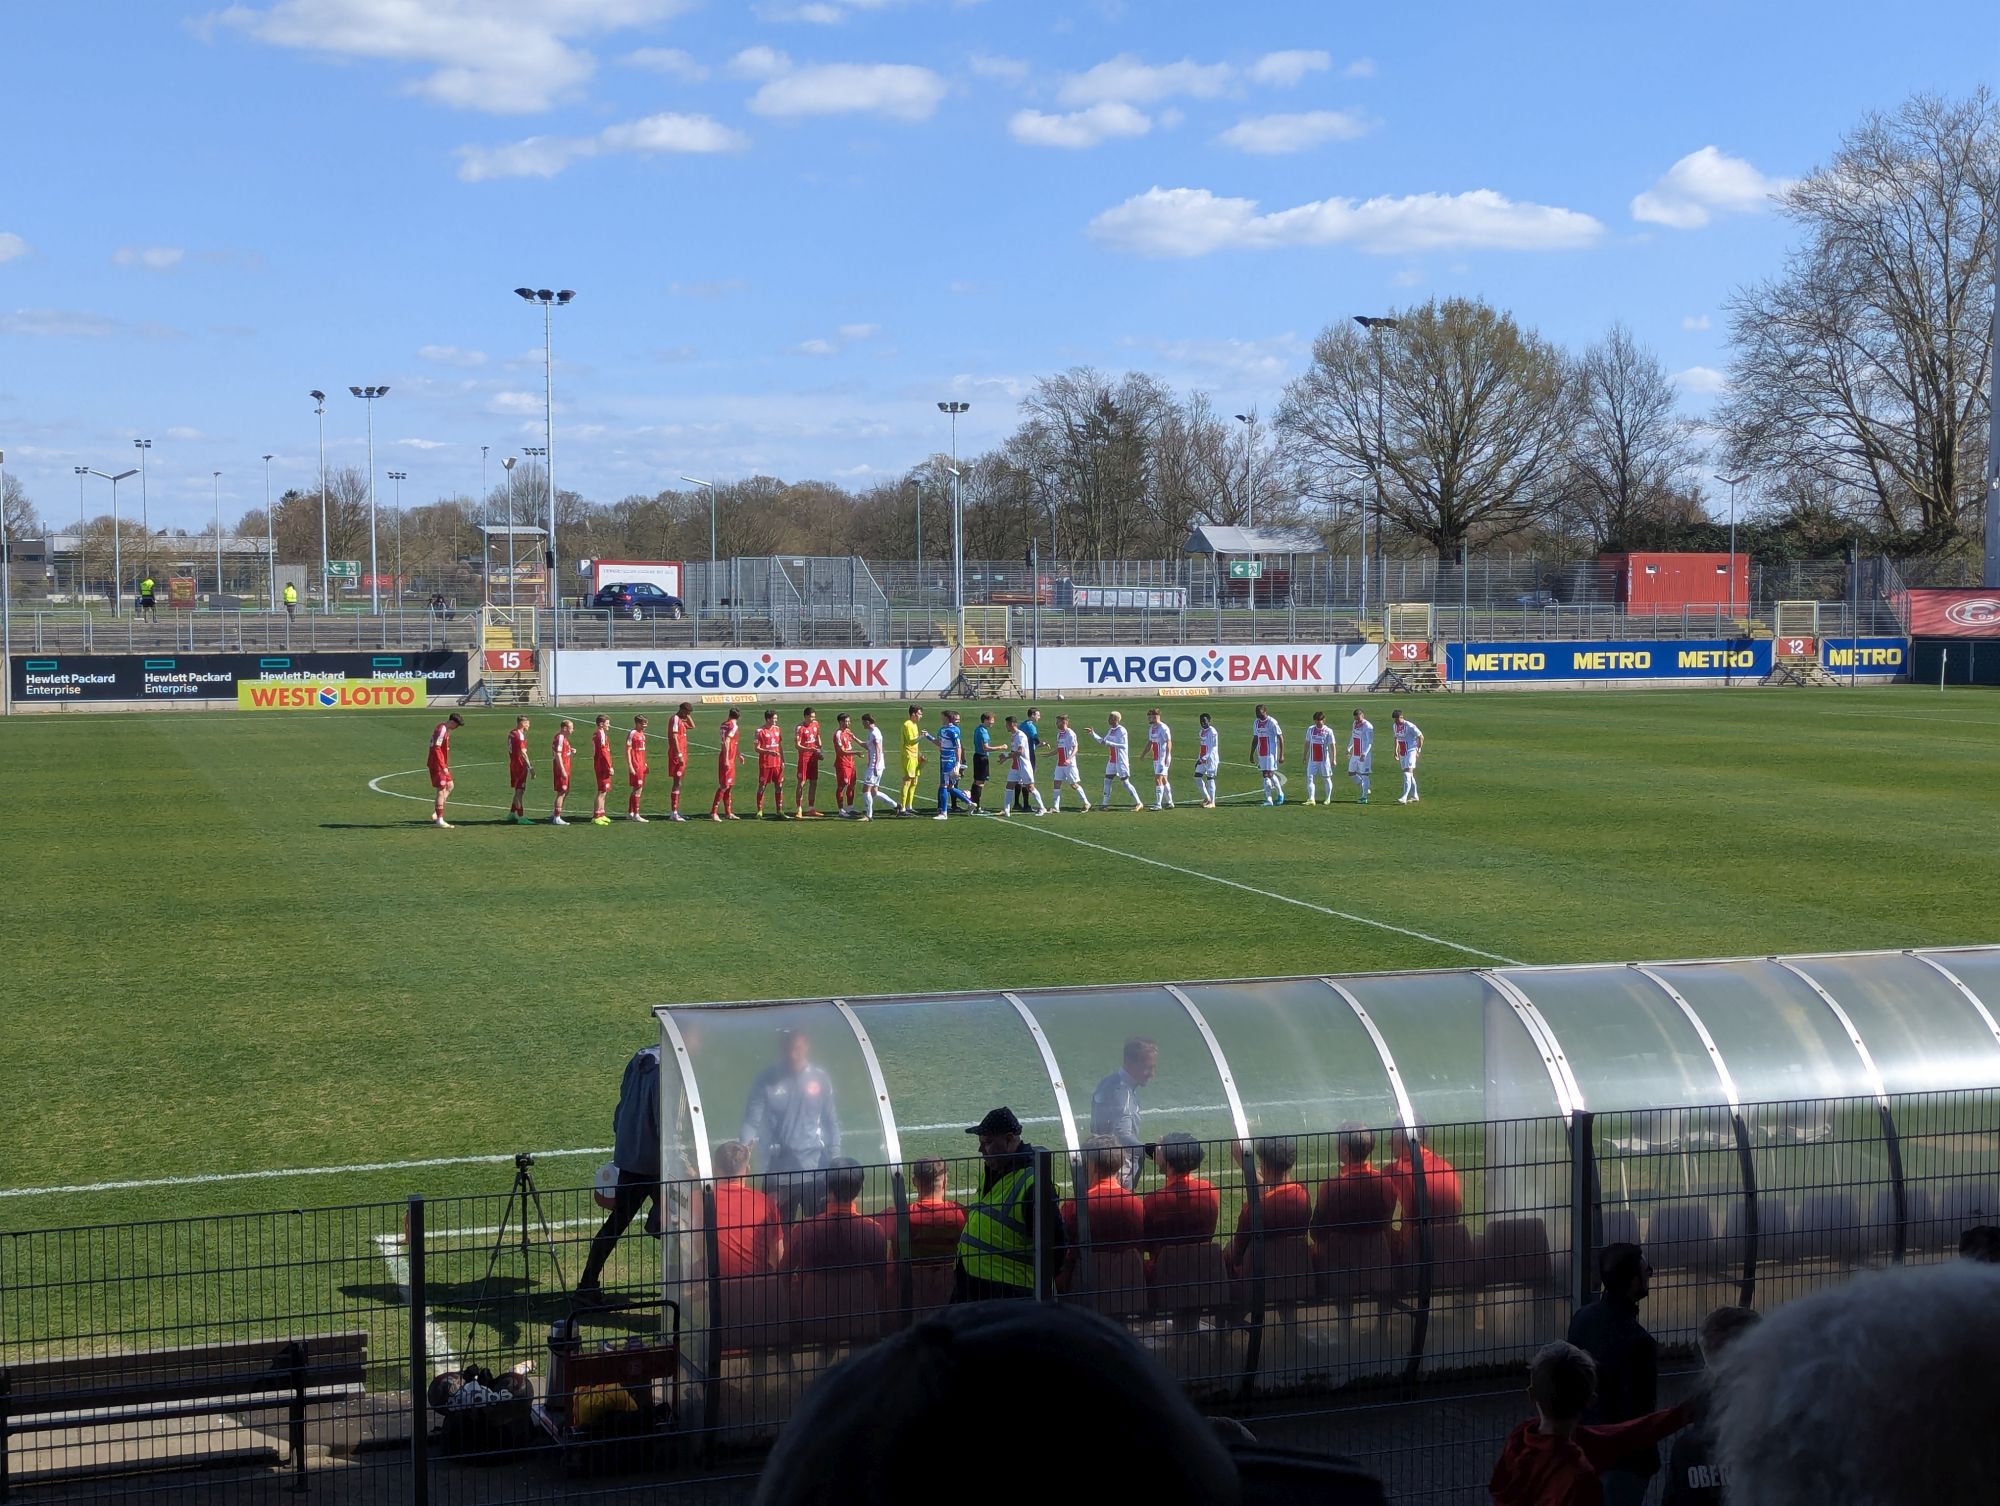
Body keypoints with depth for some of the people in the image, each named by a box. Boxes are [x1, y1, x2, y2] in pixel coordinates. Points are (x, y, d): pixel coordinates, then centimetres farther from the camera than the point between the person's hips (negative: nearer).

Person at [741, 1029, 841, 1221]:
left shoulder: (820, 1080, 1)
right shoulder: (767, 1080, -5)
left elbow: (831, 1121, 7)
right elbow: (753, 1119, -8)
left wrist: (835, 1161, 1)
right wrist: (745, 1144, -27)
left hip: (815, 1170, 1)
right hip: (779, 1171, -1)